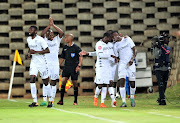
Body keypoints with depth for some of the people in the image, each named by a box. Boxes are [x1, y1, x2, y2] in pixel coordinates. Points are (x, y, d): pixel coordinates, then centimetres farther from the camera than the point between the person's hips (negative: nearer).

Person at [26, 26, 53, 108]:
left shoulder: (40, 39, -15)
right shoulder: (28, 39, 7)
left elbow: (47, 50, -18)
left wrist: (35, 52, -24)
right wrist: (29, 53, 5)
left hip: (42, 62, -5)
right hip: (34, 62, 6)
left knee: (46, 82, 2)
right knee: (32, 79, -11)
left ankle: (50, 100, 17)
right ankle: (35, 102, -9)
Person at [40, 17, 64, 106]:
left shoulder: (57, 39, 7)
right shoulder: (45, 40, 5)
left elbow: (61, 32, -8)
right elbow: (42, 34, -13)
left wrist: (53, 25, -14)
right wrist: (49, 25, -20)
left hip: (55, 63, 0)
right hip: (46, 63, 0)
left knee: (53, 82, 1)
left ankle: (52, 101, 3)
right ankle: (44, 100, 1)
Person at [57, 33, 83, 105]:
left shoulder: (76, 47, -5)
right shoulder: (65, 48, 12)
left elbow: (80, 57, -7)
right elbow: (62, 58, 20)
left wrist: (79, 65, -19)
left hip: (74, 68, -4)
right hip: (66, 67, 4)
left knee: (75, 83, 1)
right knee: (63, 81, -8)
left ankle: (75, 101, 11)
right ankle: (61, 100, -8)